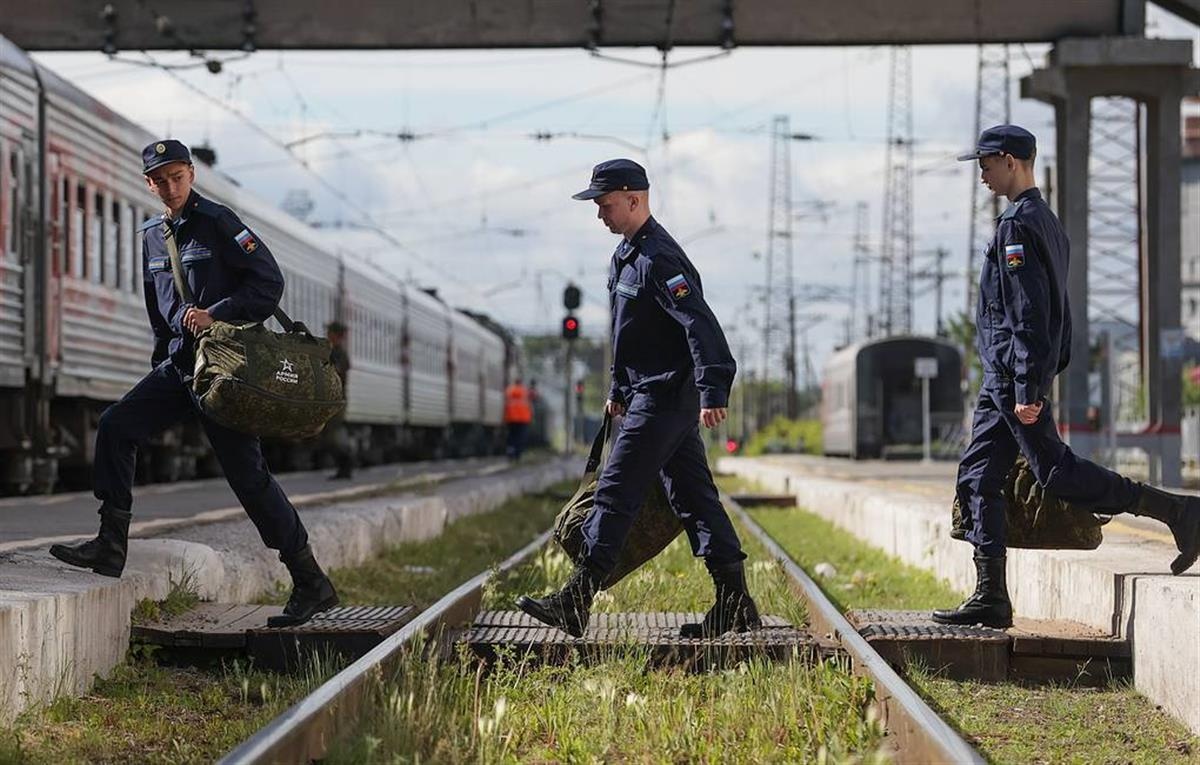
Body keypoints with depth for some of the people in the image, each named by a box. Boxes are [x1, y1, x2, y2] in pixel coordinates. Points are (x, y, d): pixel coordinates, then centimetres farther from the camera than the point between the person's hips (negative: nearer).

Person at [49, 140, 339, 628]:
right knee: (115, 426, -7)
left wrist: (215, 315, -20)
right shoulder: (152, 235, 14)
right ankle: (111, 547, -2)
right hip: (177, 365, 7)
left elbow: (269, 282, -12)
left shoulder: (218, 222, -8)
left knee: (247, 473, -6)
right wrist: (161, 362, 21)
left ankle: (311, 584, 0)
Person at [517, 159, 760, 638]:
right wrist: (619, 391, 28)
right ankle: (735, 603, 12)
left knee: (616, 494, -8)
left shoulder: (657, 259, -17)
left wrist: (713, 393, -31)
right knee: (693, 496, 10)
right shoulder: (625, 256, 15)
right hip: (651, 395, 11)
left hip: (663, 399, -11)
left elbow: (701, 325, -25)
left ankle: (576, 603, -6)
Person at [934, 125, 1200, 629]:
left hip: (1013, 373, -10)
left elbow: (1029, 312, -20)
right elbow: (1054, 307, 22)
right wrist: (1051, 370, 22)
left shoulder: (1017, 225, -13)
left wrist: (1027, 389, -23)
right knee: (977, 479, 8)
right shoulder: (1046, 221, 19)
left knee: (1056, 472, -10)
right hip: (1005, 378, 10)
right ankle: (990, 598, 7)